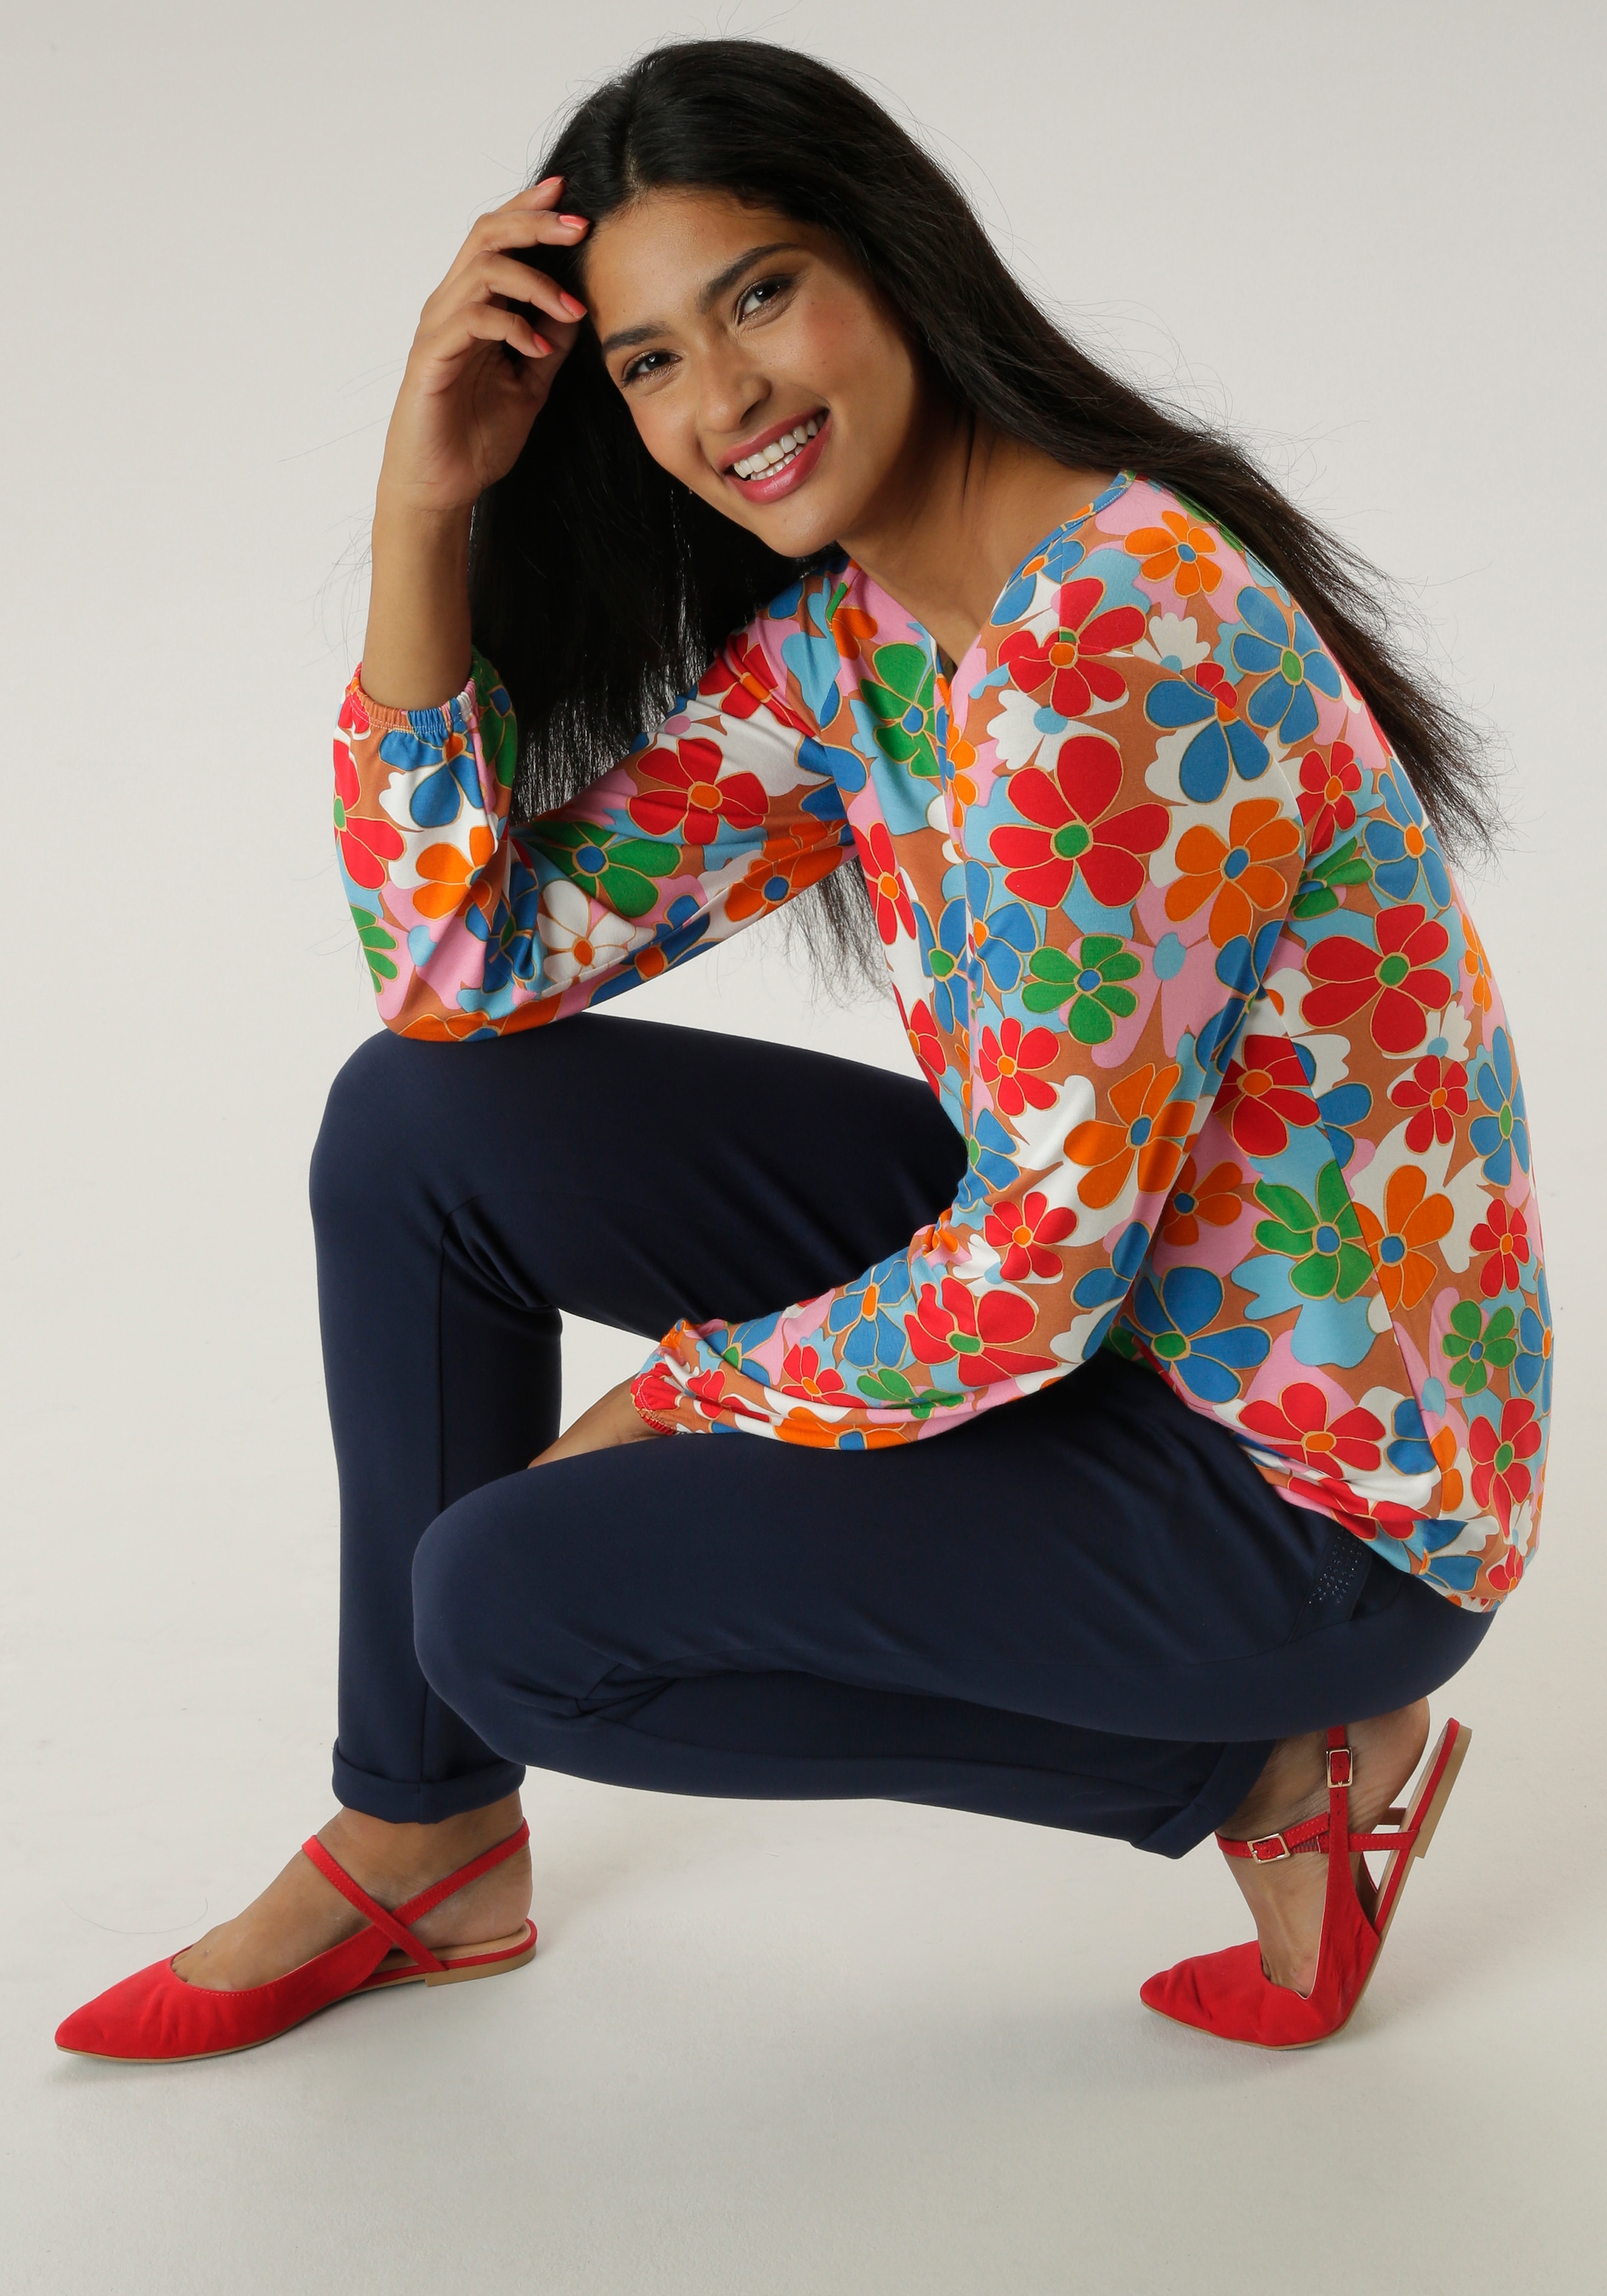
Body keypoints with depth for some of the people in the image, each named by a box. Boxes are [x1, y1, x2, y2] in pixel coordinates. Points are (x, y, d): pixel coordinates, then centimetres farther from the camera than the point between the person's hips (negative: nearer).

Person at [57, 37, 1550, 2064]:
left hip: (1326, 1484, -9)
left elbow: (1047, 1266, -27)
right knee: (419, 1127, 1)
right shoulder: (839, 630, 1)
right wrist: (424, 510, -9)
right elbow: (466, 961, -1)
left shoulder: (1111, 642, -27)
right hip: (1101, 1287, 9)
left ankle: (1261, 1764, -1)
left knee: (515, 1602, -14)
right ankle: (417, 1842, 16)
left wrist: (676, 1400, -11)